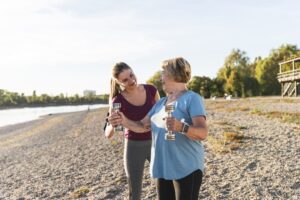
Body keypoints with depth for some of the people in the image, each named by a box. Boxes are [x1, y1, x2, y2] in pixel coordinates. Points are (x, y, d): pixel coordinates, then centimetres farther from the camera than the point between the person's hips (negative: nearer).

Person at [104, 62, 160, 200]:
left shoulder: (151, 90, -10)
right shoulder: (117, 101, -16)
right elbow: (108, 134, -18)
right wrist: (113, 124, -40)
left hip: (155, 143, 2)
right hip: (134, 146, -2)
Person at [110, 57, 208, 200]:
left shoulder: (192, 98, -9)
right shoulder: (160, 103, 15)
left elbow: (203, 133, -19)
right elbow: (142, 126, 12)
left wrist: (181, 127, -37)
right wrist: (124, 121, -7)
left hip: (186, 168, -7)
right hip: (163, 167, 7)